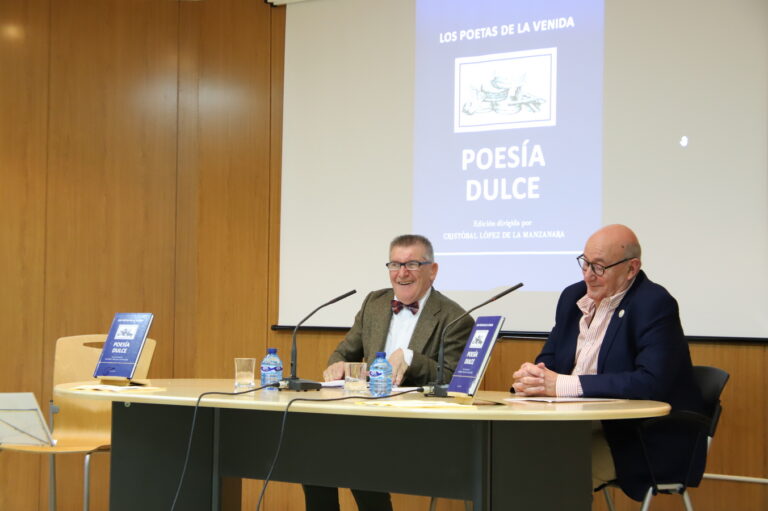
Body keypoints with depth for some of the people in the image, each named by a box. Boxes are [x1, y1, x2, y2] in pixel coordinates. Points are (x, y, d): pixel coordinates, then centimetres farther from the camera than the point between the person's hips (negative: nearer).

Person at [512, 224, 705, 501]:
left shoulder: (655, 305, -13)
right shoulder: (573, 296, 9)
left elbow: (652, 381, -26)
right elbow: (549, 358, 15)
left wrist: (562, 384, -28)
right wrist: (532, 376, -12)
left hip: (645, 441, -7)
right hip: (585, 425, 7)